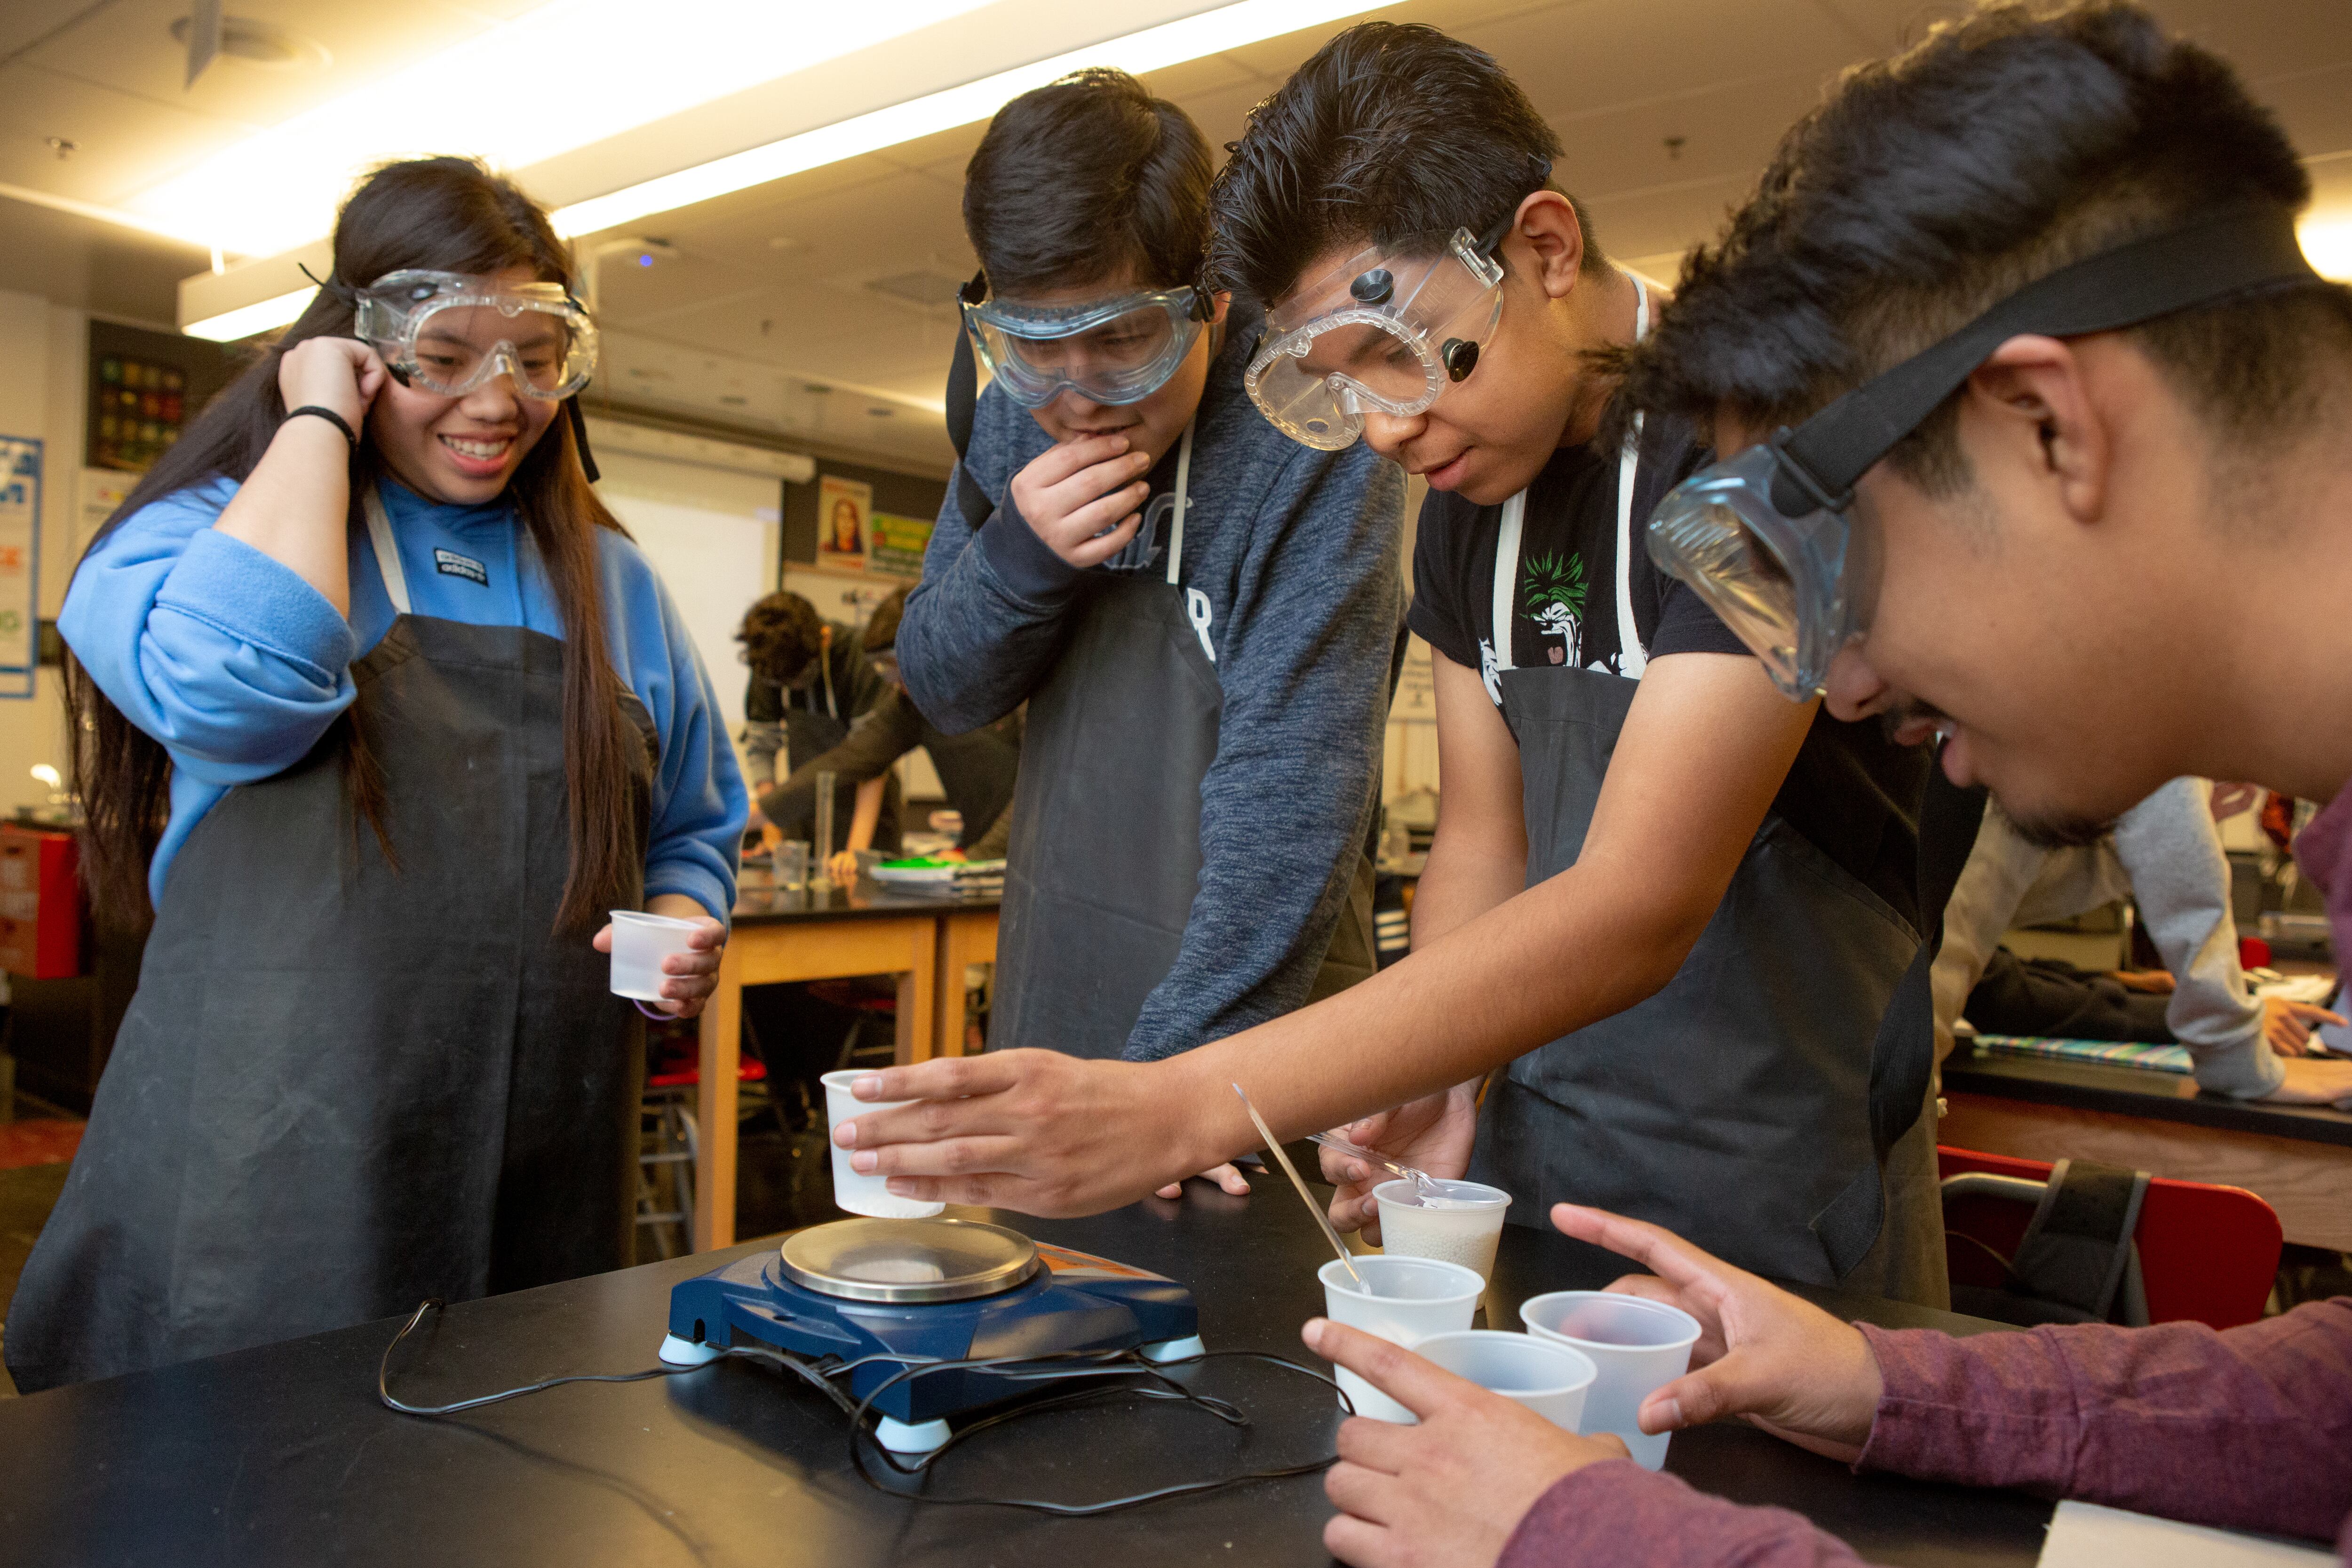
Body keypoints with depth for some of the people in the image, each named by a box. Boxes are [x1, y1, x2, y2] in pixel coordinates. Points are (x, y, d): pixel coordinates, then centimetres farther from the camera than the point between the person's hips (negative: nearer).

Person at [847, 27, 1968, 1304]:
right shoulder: (1468, 492, 4)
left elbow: (1640, 907, -30)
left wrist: (1177, 1111, -35)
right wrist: (1433, 1082, -12)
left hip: (1775, 1217, -6)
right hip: (1531, 1180, 6)